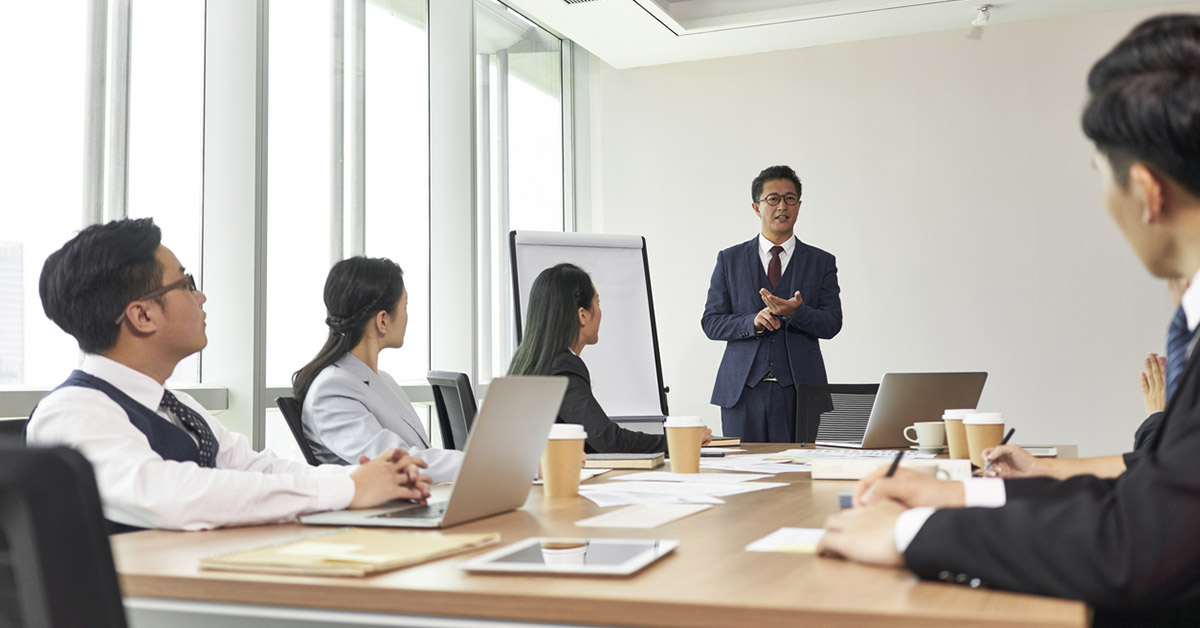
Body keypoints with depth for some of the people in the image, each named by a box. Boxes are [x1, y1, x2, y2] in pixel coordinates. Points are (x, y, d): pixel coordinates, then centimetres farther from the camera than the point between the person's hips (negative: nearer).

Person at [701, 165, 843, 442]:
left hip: (800, 390, 0)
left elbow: (832, 325, 0)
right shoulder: (730, 260, 10)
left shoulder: (822, 262, 10)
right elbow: (710, 322, 5)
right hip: (742, 390, 0)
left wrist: (795, 312, -20)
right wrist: (752, 322, -13)